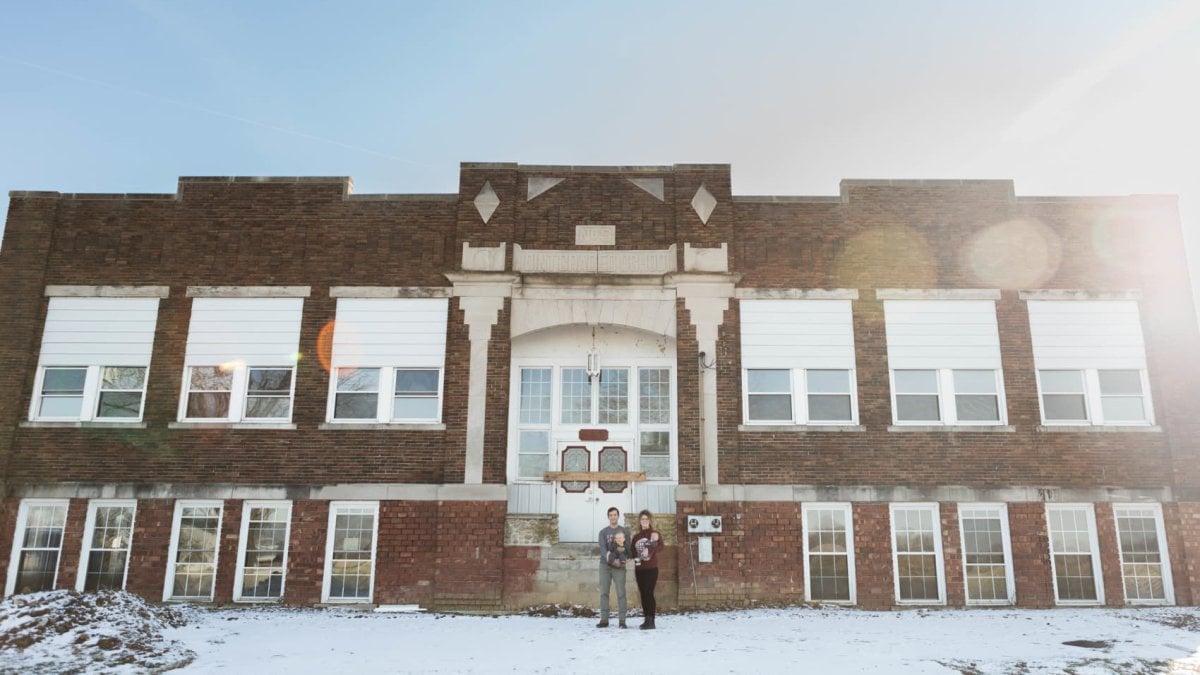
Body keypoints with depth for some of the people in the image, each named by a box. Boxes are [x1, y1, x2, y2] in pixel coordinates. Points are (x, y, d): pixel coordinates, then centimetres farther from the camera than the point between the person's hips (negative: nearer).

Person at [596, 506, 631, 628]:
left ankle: (622, 620, -1)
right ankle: (604, 620, 4)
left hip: (619, 566, -1)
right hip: (605, 565, 1)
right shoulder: (603, 532, 8)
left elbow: (628, 548, 3)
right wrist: (611, 559, -25)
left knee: (621, 593, -5)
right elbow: (603, 548, -6)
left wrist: (625, 559, -18)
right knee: (604, 593, -1)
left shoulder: (624, 531, 8)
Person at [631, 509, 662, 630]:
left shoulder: (655, 534, 1)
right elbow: (633, 552, 11)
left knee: (649, 593, -12)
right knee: (643, 594, 6)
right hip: (639, 569, 5)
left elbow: (661, 546, -16)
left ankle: (651, 621, -12)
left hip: (651, 568, -5)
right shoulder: (636, 537, 14)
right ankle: (646, 620, 13)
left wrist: (649, 550, -31)